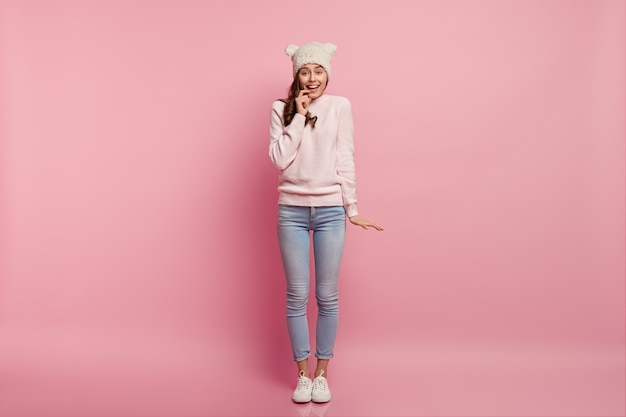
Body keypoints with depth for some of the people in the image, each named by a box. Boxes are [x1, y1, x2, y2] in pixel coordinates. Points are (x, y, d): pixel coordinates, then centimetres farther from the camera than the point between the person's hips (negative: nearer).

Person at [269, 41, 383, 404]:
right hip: (292, 210, 1)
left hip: (330, 210, 0)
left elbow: (345, 159, 2)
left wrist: (352, 208, -1)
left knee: (327, 296, 5)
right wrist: (299, 116, -8)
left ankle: (322, 373, 21)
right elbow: (279, 159, -6)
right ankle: (303, 373, 21)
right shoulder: (282, 109, 5)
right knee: (297, 295, 5)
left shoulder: (340, 107, 3)